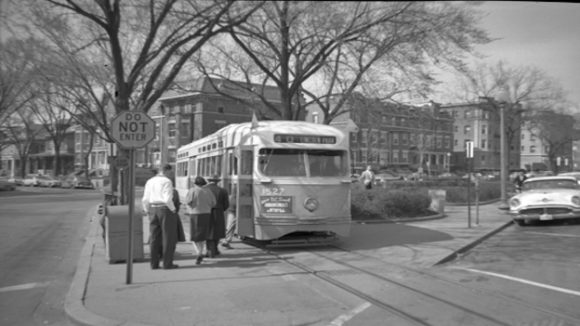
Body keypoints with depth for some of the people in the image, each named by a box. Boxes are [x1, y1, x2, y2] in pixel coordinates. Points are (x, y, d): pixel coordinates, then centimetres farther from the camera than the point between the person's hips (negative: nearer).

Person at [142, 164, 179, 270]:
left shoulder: (149, 182, 9)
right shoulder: (167, 182, -11)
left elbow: (145, 200, 8)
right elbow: (168, 199, -21)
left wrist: (148, 212, 16)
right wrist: (173, 209, -7)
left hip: (153, 210, 6)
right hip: (166, 210, -6)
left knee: (155, 238, 10)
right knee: (168, 238, 1)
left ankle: (154, 264, 10)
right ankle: (167, 263, 1)